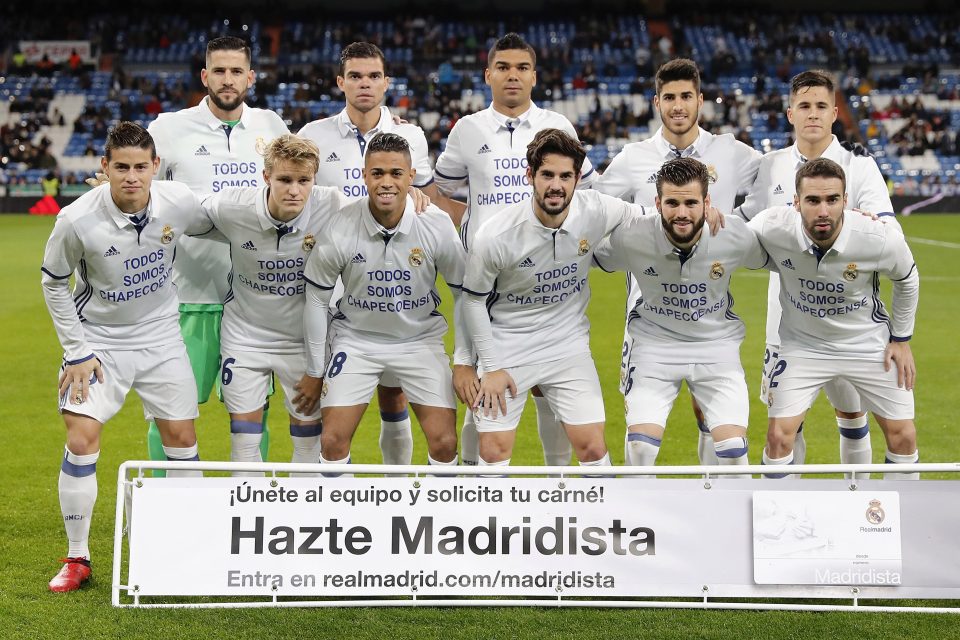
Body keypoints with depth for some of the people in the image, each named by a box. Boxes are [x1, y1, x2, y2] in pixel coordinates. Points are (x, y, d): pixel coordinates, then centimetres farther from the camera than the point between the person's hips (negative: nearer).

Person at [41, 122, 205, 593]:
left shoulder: (180, 204, -16)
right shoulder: (77, 220, -21)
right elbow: (54, 282, -5)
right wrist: (76, 351, -7)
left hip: (161, 337, 2)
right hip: (98, 339, -2)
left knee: (182, 438, 2)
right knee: (81, 440, -11)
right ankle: (77, 558, 4)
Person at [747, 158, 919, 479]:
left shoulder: (882, 238, -26)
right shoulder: (772, 228, -27)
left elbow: (907, 280, -2)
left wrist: (901, 338, 3)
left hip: (869, 342, 1)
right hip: (803, 344, 0)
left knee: (903, 436, 4)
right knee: (779, 436, -10)